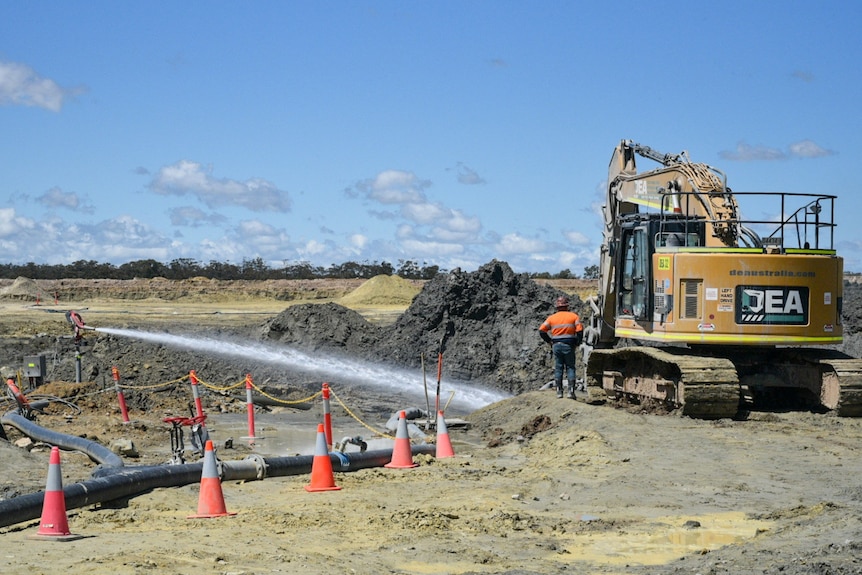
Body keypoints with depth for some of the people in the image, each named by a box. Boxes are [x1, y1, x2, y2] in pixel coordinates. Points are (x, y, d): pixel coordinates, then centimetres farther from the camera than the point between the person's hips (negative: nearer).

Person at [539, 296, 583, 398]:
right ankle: (571, 391, -3)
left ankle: (559, 391, 6)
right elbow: (580, 330, -8)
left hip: (556, 345, 2)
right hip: (569, 345, -2)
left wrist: (549, 341, 9)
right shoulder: (573, 316, 0)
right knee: (570, 368, 4)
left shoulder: (552, 318, 5)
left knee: (558, 368, 8)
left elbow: (541, 330, 0)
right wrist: (577, 342, 5)